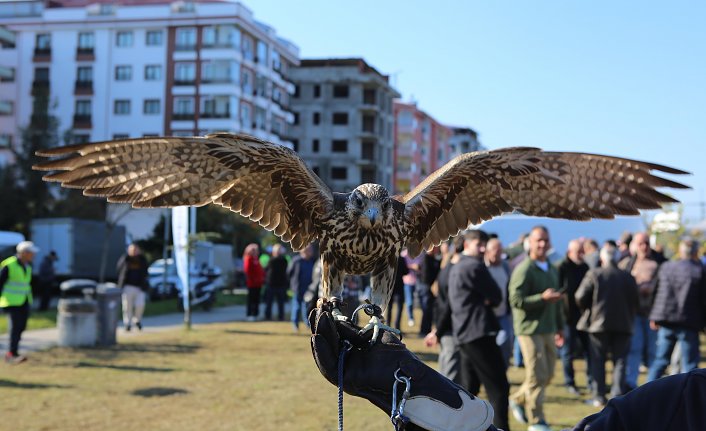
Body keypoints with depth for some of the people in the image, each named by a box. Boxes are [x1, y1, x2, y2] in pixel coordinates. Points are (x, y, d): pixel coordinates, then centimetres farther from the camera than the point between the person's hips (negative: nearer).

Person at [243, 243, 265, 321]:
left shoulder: (256, 259, 18)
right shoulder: (249, 259, -11)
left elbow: (260, 270, 21)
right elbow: (247, 270, -19)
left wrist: (262, 277, 9)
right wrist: (253, 279, -18)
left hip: (258, 283, 9)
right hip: (252, 283, -9)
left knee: (256, 300, 12)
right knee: (251, 300, -6)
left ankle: (255, 314, 19)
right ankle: (250, 315, -3)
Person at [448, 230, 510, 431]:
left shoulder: (456, 268, 19)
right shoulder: (474, 266, -10)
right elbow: (496, 297, -7)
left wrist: (483, 301, 5)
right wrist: (487, 301, 11)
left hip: (464, 333, 10)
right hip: (479, 331, -10)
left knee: (469, 387, 15)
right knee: (498, 388, -8)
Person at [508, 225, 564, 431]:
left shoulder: (553, 271, 16)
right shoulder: (523, 270, -10)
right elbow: (515, 300, -17)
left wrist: (559, 327, 23)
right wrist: (542, 298, -24)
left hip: (548, 329, 8)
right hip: (530, 329, -8)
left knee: (548, 374, 11)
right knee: (537, 375, -6)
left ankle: (518, 400, 31)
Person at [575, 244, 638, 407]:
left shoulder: (594, 274, -5)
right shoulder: (627, 277, 3)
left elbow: (580, 297, -9)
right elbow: (635, 301, 6)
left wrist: (587, 310, 10)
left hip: (598, 323, -2)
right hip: (622, 324, 2)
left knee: (598, 361, 6)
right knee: (619, 361, 6)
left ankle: (599, 396, 6)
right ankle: (618, 395, 0)